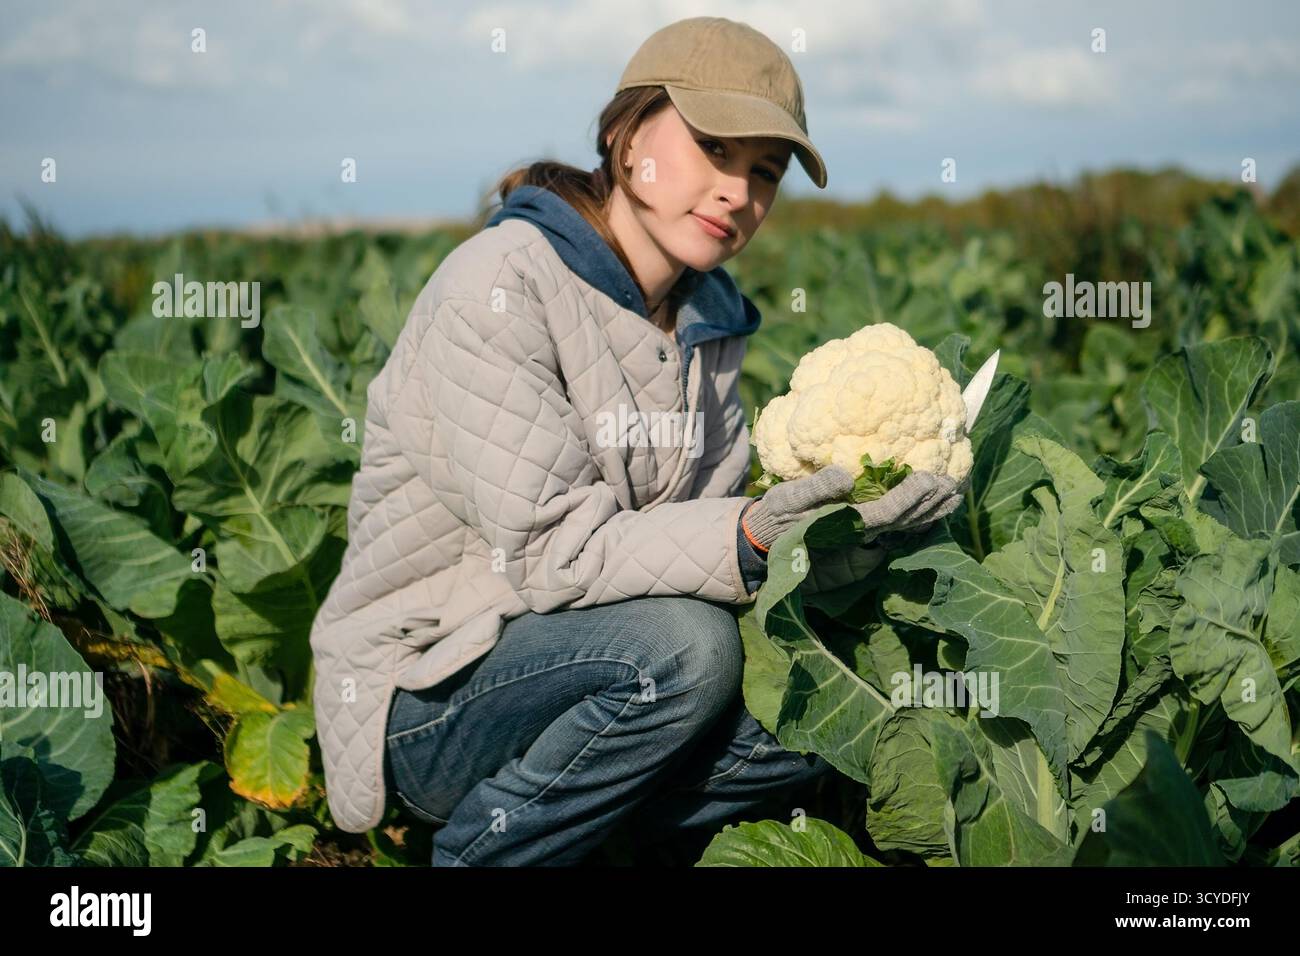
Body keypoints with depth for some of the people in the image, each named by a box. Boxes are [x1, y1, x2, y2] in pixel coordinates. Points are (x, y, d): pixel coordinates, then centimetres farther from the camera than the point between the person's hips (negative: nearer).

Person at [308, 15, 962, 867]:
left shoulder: (705, 317, 6)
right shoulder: (501, 284, -18)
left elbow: (703, 529, 0)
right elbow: (551, 551, -24)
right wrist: (749, 538, -37)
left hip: (582, 661, 7)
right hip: (425, 694, -7)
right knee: (683, 645, -31)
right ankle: (484, 849, -9)